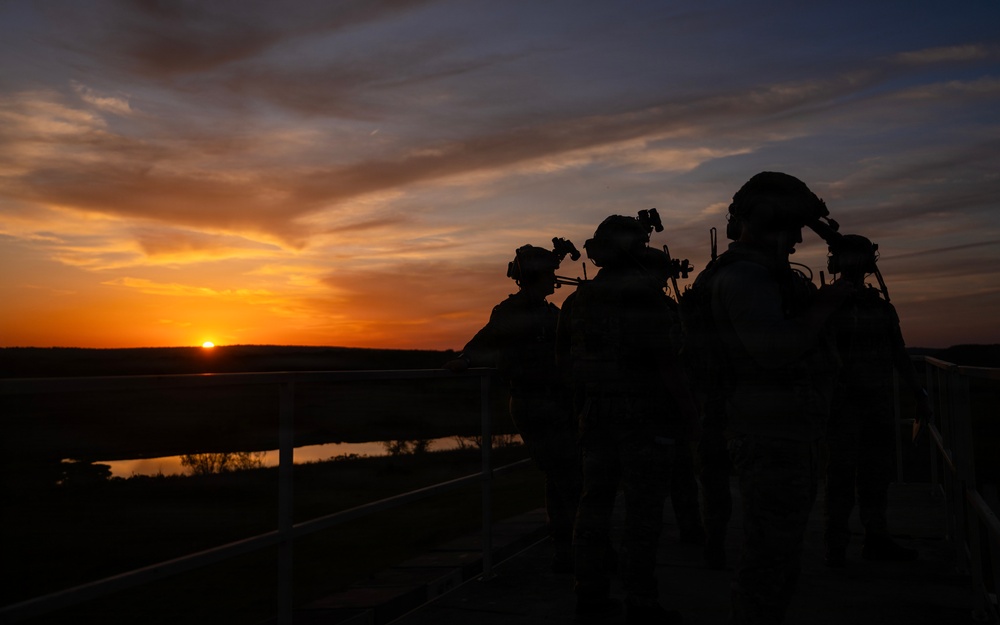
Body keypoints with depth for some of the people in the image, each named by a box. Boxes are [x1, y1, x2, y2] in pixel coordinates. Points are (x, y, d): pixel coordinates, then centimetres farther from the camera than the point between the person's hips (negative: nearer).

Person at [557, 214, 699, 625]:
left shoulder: (579, 299, 9)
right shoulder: (644, 292, -11)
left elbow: (565, 357, 13)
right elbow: (659, 355, -17)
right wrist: (686, 403, -7)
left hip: (596, 413, 7)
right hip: (643, 413, -6)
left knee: (595, 502, 12)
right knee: (643, 509, 0)